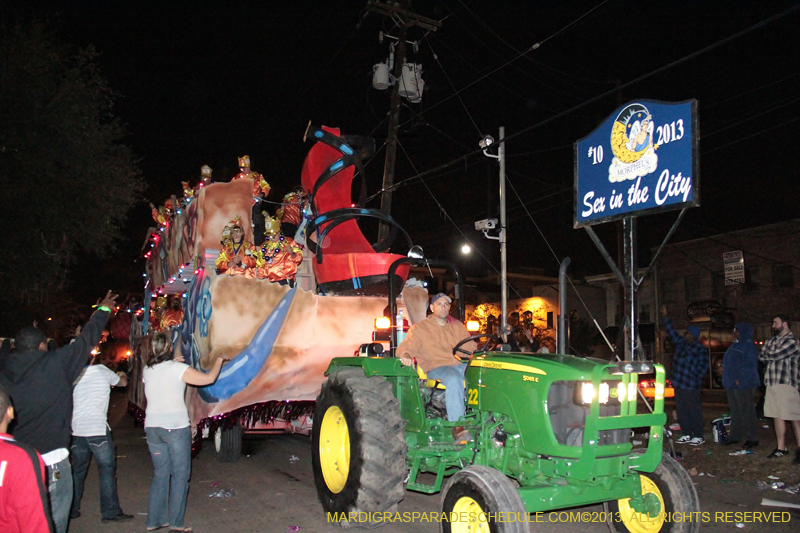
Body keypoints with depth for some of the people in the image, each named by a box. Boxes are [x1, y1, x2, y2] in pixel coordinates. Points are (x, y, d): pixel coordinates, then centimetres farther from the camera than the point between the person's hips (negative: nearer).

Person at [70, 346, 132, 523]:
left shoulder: (78, 374, 12)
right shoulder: (104, 372, 0)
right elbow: (123, 382, 18)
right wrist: (122, 375, 40)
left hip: (77, 429, 5)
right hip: (98, 429, -5)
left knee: (77, 470, 17)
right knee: (107, 470, 0)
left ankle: (72, 510, 23)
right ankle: (110, 512, 1)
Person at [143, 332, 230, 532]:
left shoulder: (147, 370, 7)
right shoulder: (177, 368, -10)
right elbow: (209, 378, -10)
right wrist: (219, 359, 4)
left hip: (152, 427, 6)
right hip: (176, 427, -6)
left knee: (160, 474, 15)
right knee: (180, 475, 4)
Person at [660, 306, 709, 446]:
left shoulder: (700, 349, -6)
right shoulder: (680, 343, 13)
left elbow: (704, 365, -10)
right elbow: (672, 332, 19)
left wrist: (695, 377, -15)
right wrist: (665, 317, 16)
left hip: (691, 386, -7)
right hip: (678, 385, 7)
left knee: (694, 410, -2)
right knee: (681, 410, 11)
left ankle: (698, 436, 6)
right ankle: (686, 434, 20)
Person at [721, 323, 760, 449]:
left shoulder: (749, 346, -8)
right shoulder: (735, 345, 20)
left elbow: (750, 364, -16)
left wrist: (739, 379, -21)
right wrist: (727, 381, 17)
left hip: (743, 385, -9)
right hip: (732, 384, 9)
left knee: (747, 412, -5)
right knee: (735, 411, 13)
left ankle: (752, 438, 0)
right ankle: (735, 436, 19)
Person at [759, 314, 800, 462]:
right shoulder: (770, 341, 17)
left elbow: (774, 355, -13)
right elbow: (763, 357, 12)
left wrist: (766, 356, 5)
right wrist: (770, 357, -6)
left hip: (787, 383, -7)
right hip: (772, 383, 7)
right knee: (778, 416, 9)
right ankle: (781, 447, 15)